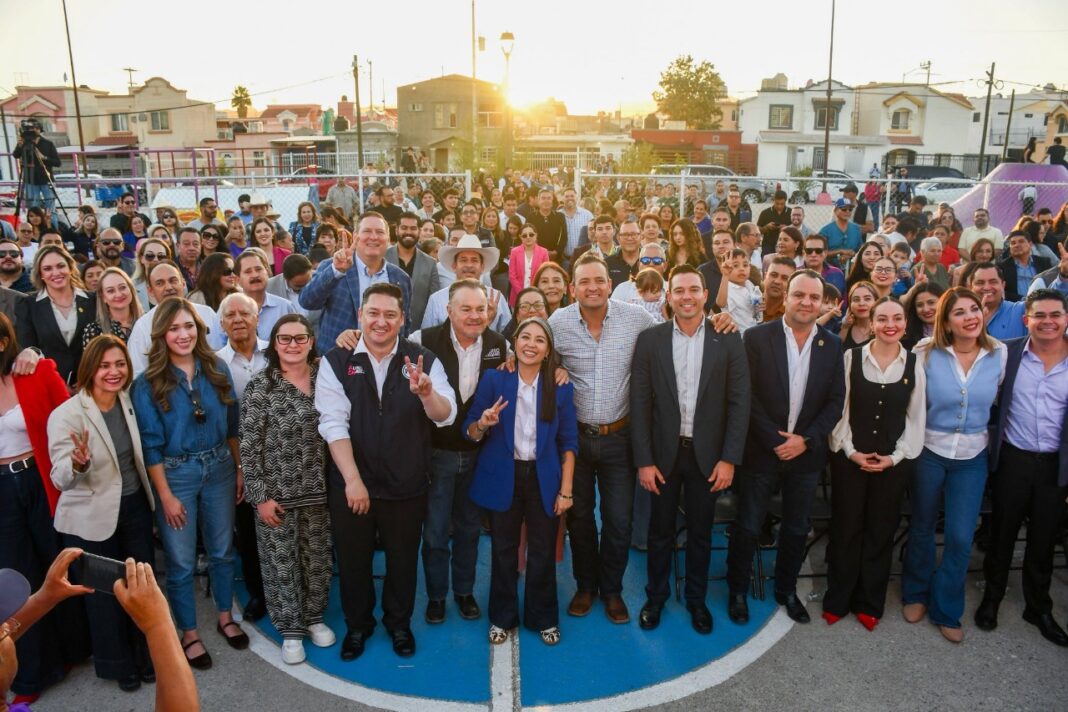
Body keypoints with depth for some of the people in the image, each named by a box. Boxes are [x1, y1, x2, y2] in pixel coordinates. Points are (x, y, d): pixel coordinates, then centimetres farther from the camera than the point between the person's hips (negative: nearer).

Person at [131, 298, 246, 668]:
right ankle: (189, 633, 27)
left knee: (222, 550, 16)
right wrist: (166, 495, -10)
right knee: (181, 560, 9)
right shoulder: (148, 383, -11)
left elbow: (232, 425, 5)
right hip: (175, 475, -3)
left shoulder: (217, 370, -2)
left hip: (220, 469, 3)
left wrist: (240, 470, 5)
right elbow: (150, 444, -10)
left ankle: (225, 617, 36)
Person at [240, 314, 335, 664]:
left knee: (318, 557, 15)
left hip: (319, 489, 3)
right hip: (276, 491, -3)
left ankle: (314, 618, 36)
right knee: (281, 562, 9)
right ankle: (290, 630, 27)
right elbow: (249, 446, -9)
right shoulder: (260, 385, -9)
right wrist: (259, 495, -11)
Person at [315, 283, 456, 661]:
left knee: (403, 557, 17)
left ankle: (399, 623, 43)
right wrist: (353, 480, -20)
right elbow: (334, 424, -13)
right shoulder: (337, 362, -7)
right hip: (349, 484, 0)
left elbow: (445, 416, -14)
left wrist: (426, 392, -37)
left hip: (406, 484, 1)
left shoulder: (423, 360, -5)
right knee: (353, 558, 17)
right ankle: (357, 624, 42)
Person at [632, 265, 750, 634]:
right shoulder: (650, 339, -4)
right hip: (663, 453, 0)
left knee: (701, 532, 15)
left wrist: (729, 458, -9)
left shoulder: (728, 340, -4)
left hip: (707, 454, 0)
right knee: (660, 532, 14)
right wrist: (644, 460, -8)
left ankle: (696, 599, 34)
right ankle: (655, 596, 34)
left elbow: (739, 402, -4)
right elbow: (639, 403, -5)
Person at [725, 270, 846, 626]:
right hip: (762, 451, -3)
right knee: (747, 527, 7)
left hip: (806, 453, 3)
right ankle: (737, 591, 26)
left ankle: (786, 590, 36)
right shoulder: (757, 337, -9)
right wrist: (774, 441, -15)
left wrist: (806, 440, -11)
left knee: (796, 529, 16)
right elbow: (748, 396, -11)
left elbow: (835, 401, 1)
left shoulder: (832, 345, 1)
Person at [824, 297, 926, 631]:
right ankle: (837, 600, 21)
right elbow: (839, 408, -3)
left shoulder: (914, 364, 0)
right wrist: (850, 450, -9)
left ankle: (869, 603, 25)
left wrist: (896, 456, -6)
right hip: (849, 457, -1)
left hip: (894, 461, 1)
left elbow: (916, 418, 3)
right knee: (845, 528, 7)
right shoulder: (851, 357, -5)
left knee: (880, 531, 10)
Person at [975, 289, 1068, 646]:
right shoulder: (1008, 353, -6)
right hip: (1013, 459, -1)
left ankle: (1039, 608, 32)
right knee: (1002, 532, 13)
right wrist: (988, 440, -6)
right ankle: (992, 597, 31)